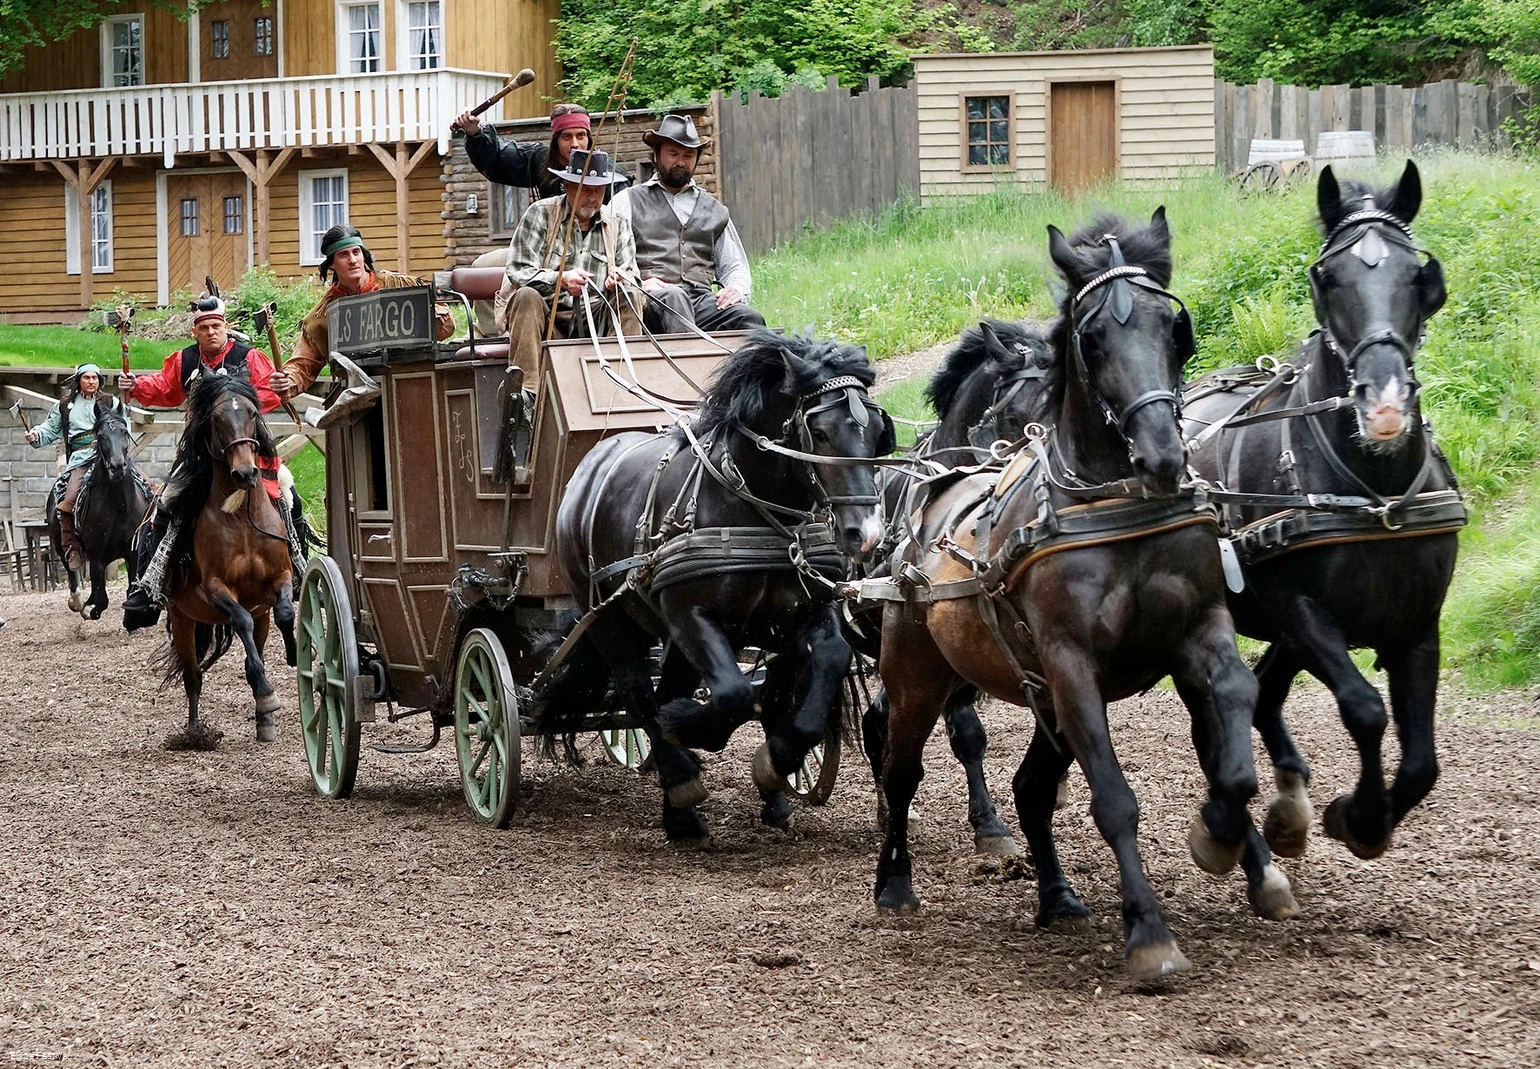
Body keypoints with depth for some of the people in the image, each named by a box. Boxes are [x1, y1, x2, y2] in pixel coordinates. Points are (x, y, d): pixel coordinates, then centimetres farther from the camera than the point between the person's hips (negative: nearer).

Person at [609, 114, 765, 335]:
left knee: (750, 319, -29)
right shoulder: (628, 202, 18)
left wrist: (737, 289, 4)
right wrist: (638, 283, -13)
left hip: (702, 300, 3)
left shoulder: (714, 210, 29)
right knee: (673, 297, -40)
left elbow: (734, 267, 29)